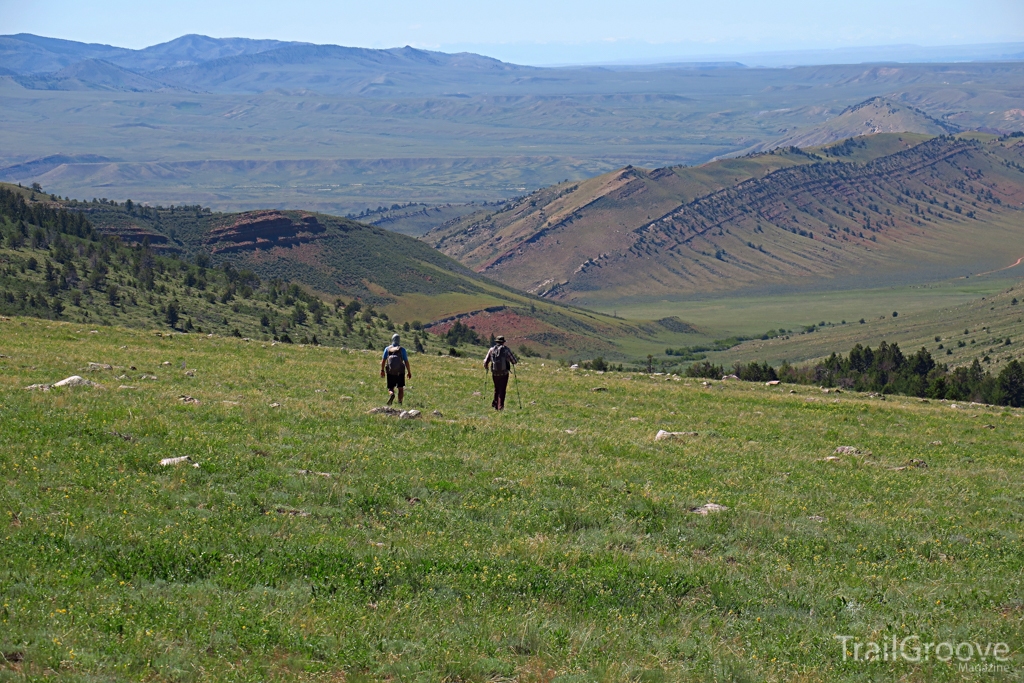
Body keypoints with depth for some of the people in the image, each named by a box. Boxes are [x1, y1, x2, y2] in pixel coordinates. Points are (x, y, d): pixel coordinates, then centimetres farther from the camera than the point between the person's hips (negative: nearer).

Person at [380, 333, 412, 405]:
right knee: (400, 388, 11)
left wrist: (382, 370, 5)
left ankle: (391, 394, -28)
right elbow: (406, 362, -1)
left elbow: (383, 360, -1)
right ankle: (400, 403, 2)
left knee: (390, 388, 5)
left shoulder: (387, 349, 5)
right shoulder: (402, 349, 2)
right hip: (400, 371, 0)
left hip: (390, 371, 0)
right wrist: (409, 372, 6)